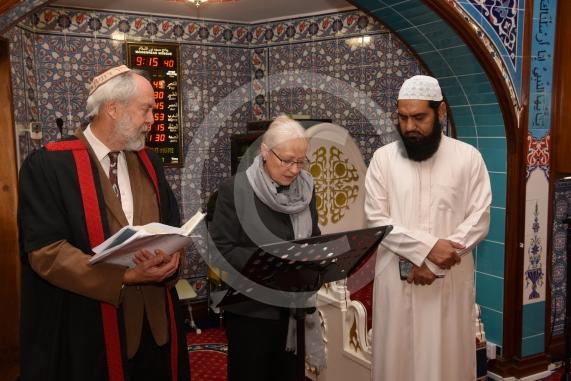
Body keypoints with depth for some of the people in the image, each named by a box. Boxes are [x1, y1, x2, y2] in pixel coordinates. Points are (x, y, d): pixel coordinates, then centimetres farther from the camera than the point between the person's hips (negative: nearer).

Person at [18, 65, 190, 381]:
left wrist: (171, 254, -13)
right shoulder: (48, 165, -11)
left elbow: (172, 224, 10)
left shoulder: (148, 162, 8)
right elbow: (45, 251, -17)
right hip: (88, 328, -5)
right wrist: (125, 276, -23)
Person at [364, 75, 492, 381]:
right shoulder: (383, 158, -2)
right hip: (397, 279, 0)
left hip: (451, 280, 0)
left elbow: (479, 220, -5)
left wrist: (433, 263, -14)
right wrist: (428, 246, -18)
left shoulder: (468, 157, -1)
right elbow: (376, 221, -7)